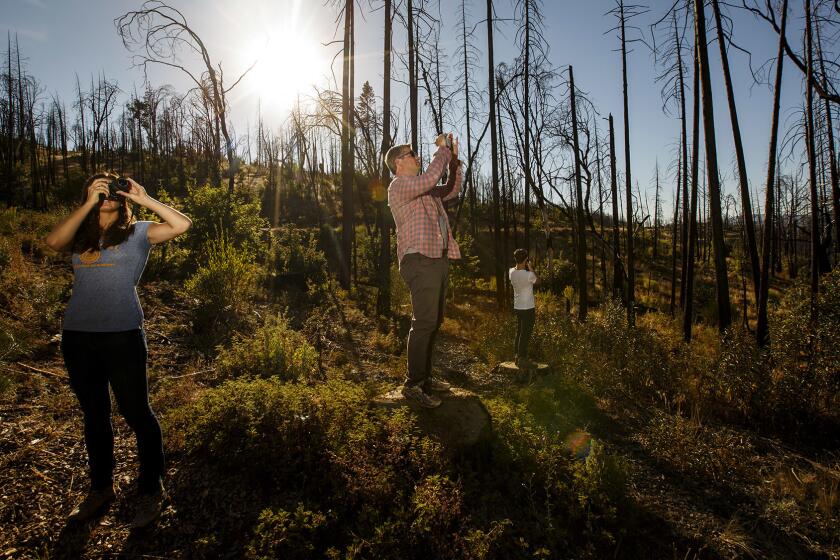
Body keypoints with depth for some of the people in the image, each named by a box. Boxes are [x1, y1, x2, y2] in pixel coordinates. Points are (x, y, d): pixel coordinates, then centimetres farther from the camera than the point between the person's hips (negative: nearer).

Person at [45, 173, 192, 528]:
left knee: (136, 413, 1)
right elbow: (53, 241, -8)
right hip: (77, 337, 5)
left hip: (122, 335, -4)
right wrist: (89, 203, -7)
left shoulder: (137, 233, 4)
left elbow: (182, 224, -10)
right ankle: (101, 488, 33)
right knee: (94, 415, 16)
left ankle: (151, 491, 16)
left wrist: (144, 199, -6)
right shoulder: (80, 236, 14)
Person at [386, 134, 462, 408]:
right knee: (425, 321, -14)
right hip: (420, 260, -10)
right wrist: (442, 150, -5)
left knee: (434, 321, 12)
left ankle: (425, 376, 20)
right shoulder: (399, 186, -4)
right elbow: (431, 177, -19)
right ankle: (413, 384, -7)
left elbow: (451, 189, 30)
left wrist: (454, 159, 19)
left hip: (438, 259, 10)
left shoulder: (424, 190, 24)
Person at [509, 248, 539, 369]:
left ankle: (518, 356, 26)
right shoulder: (529, 275, -22)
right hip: (528, 308, -7)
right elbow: (538, 281, -1)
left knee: (519, 333, 17)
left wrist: (522, 267, 10)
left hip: (517, 307, 7)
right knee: (525, 335, 1)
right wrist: (530, 268, 2)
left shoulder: (511, 272, -4)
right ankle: (522, 360, 8)